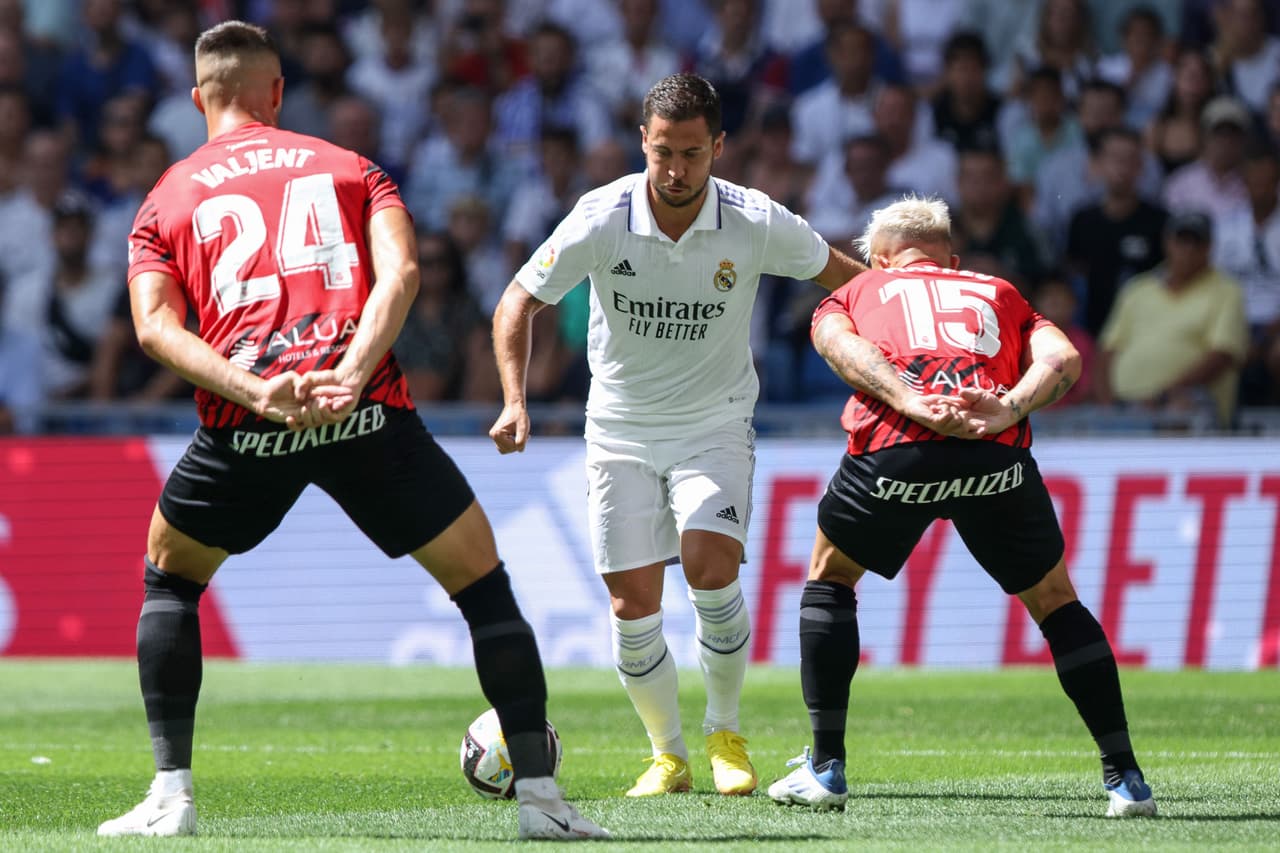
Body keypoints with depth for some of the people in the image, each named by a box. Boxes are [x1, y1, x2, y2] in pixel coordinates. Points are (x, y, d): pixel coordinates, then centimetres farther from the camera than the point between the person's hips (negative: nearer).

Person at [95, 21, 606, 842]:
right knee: (482, 579, 14)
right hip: (368, 413, -1)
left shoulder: (165, 201, 21)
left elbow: (155, 327, 2)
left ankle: (170, 795, 16)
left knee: (170, 576, 26)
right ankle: (541, 794, 6)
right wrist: (350, 374, -13)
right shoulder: (349, 168, 20)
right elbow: (400, 271, -1)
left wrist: (255, 392, -11)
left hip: (245, 428, 1)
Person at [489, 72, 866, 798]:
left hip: (715, 425, -1)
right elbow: (519, 302, -8)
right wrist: (516, 401, -19)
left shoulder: (758, 225, -15)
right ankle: (668, 752, 17)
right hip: (621, 431, 1)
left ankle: (727, 731, 0)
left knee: (711, 567, -22)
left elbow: (842, 276, 3)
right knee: (633, 604, -4)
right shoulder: (601, 220, -17)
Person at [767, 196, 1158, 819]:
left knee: (829, 576, 26)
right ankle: (1124, 776, 15)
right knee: (1054, 601, 21)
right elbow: (1062, 358, 14)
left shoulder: (854, 294, 31)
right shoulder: (999, 294, 35)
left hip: (894, 444, -1)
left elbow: (842, 346, 6)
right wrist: (1007, 410, -2)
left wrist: (910, 402, -8)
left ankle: (825, 767, 21)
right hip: (997, 459, 1)